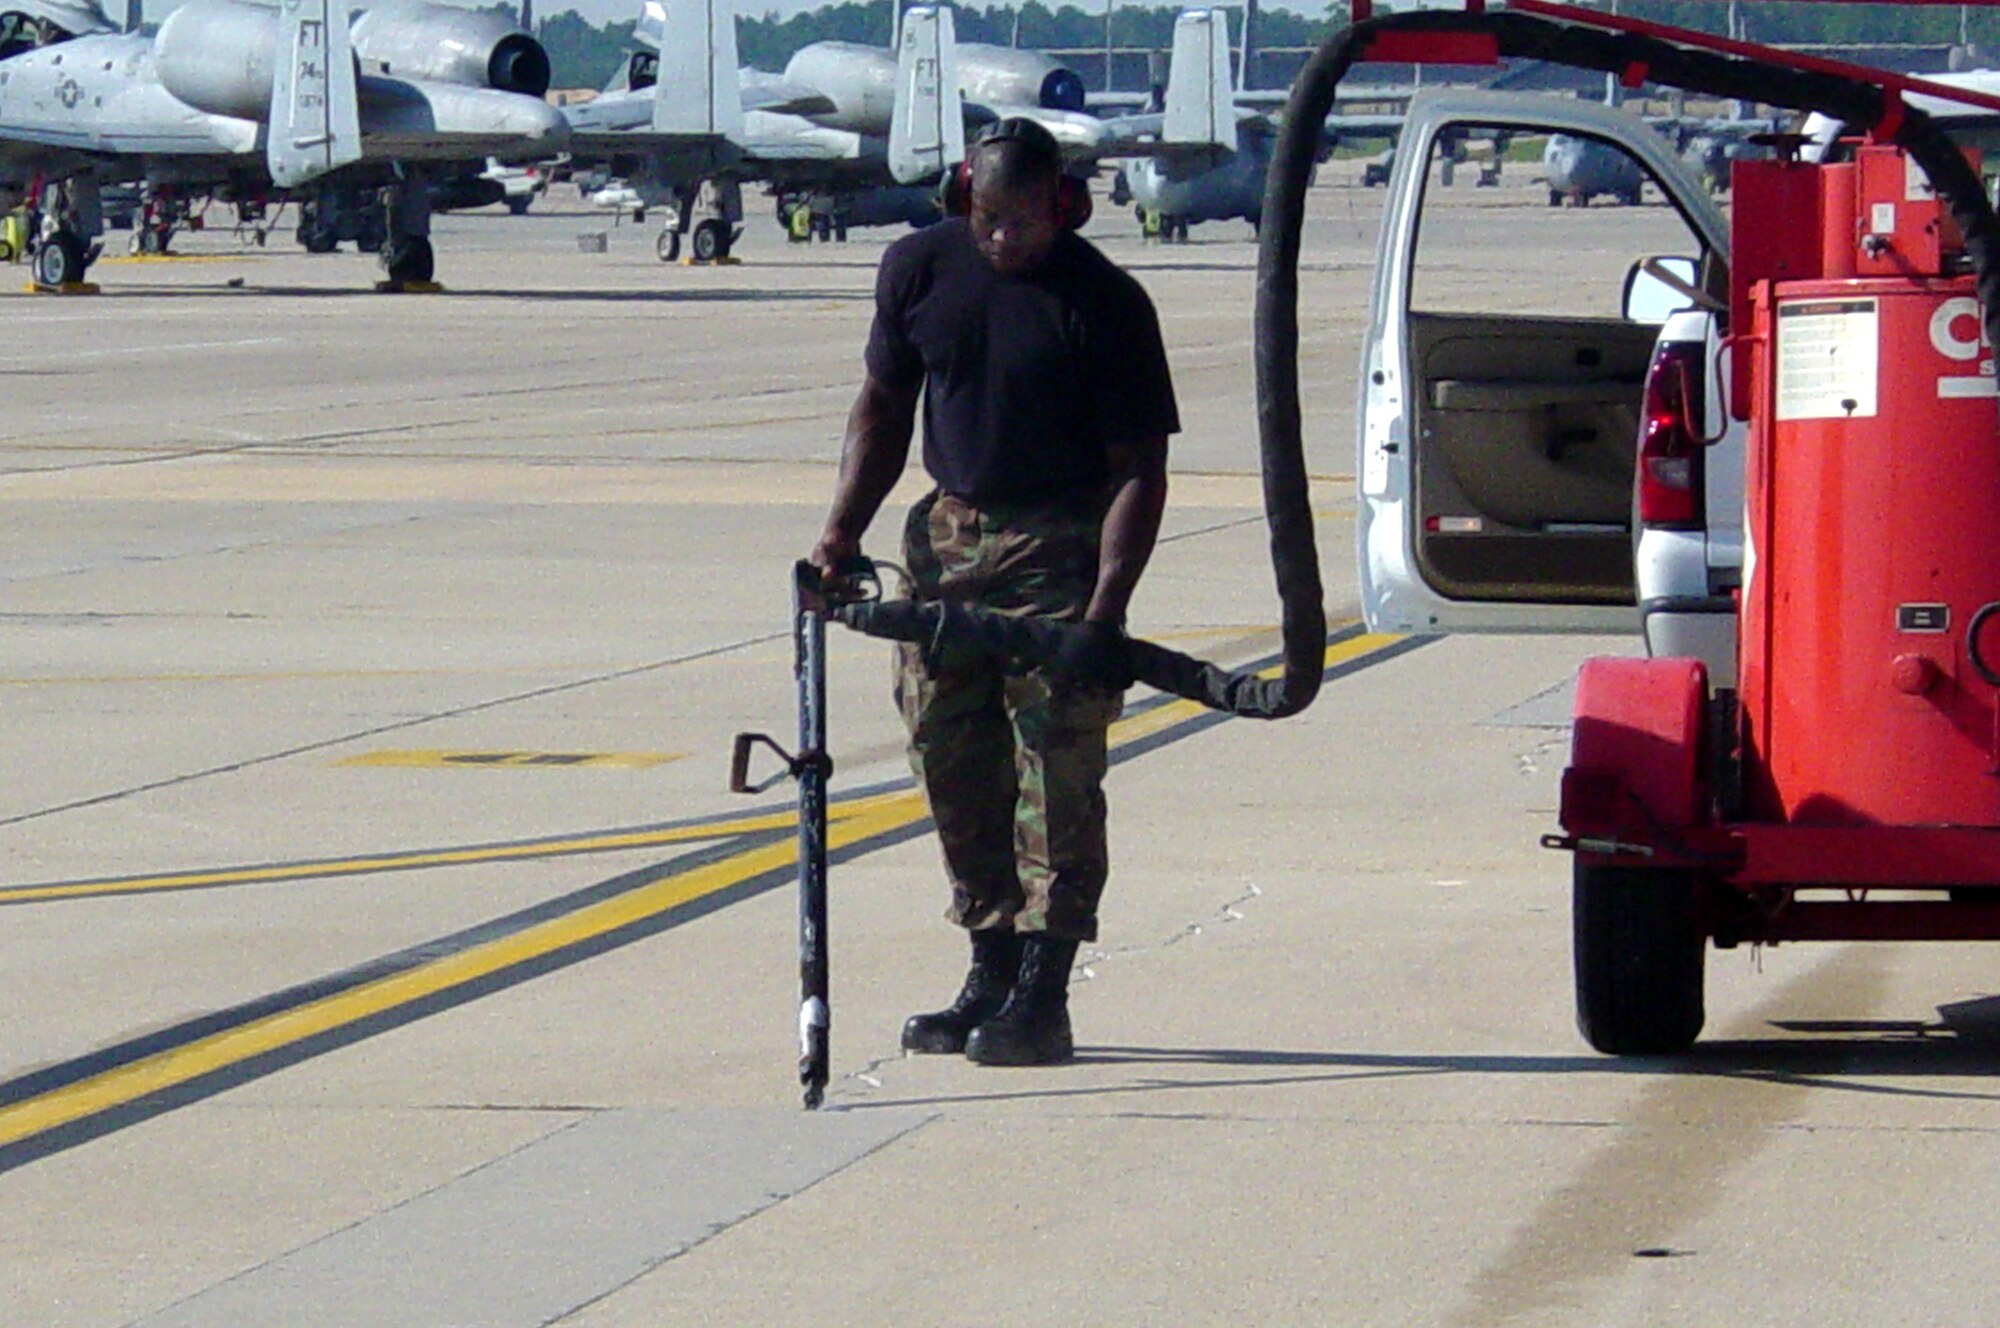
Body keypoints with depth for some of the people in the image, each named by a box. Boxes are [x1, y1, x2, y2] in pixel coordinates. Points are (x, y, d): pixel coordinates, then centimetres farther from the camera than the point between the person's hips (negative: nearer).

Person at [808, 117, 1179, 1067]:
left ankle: (1041, 996, -7)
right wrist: (844, 531, 2)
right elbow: (883, 407, 14)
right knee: (952, 761, 8)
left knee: (1057, 770, -9)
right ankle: (990, 973, 19)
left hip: (1060, 552, -5)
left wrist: (1105, 613, -21)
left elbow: (1139, 470, -12)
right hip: (949, 533, 5)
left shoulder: (1104, 303, -12)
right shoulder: (919, 269, 1)